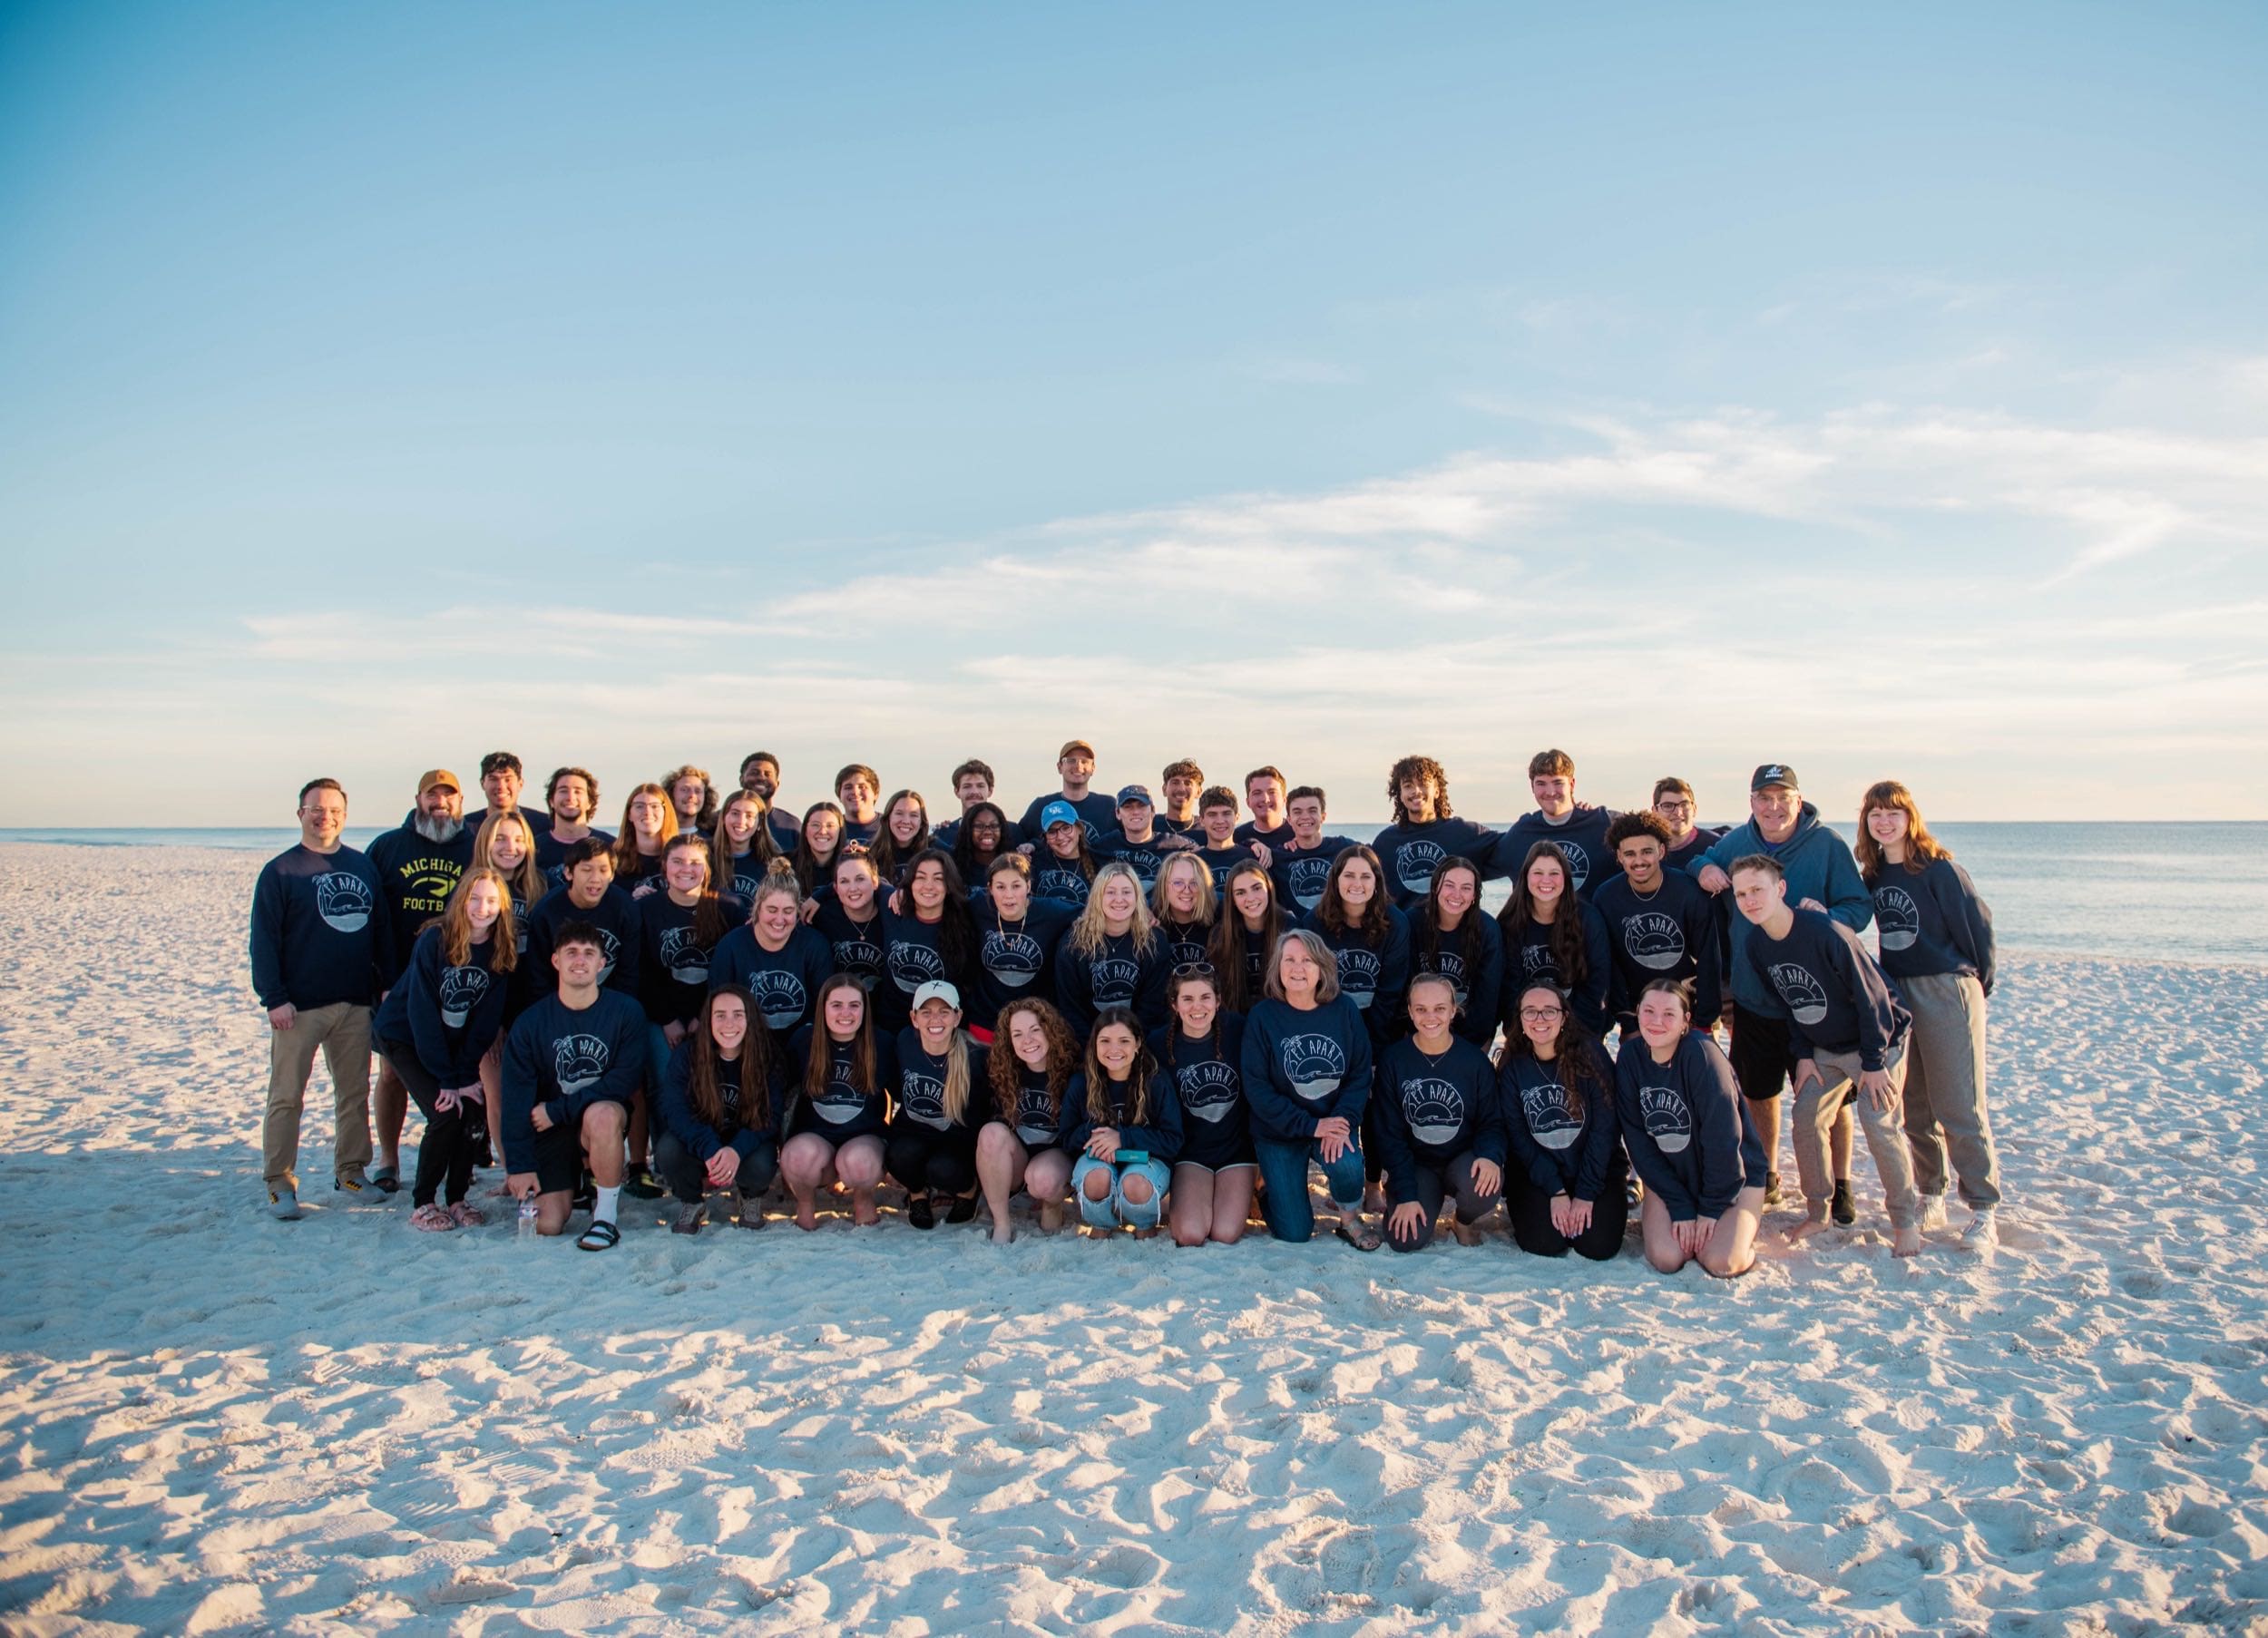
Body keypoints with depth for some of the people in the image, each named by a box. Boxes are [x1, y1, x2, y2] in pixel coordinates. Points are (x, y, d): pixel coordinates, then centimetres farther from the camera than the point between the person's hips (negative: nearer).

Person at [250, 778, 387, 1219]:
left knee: (355, 1093, 11)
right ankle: (280, 1182, 8)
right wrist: (274, 998, -13)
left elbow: (382, 930, 14)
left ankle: (351, 1170, 23)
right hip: (299, 1006, -4)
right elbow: (264, 940, -6)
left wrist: (388, 984, 8)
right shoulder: (280, 870, -2)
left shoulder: (363, 867, 10)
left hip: (356, 1003, 4)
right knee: (286, 1096, 0)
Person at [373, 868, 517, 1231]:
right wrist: (448, 1079, -22)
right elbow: (422, 1014, -21)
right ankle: (422, 1203, -1)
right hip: (403, 1036, -4)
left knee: (474, 1109, -13)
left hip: (453, 1041, 4)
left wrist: (466, 1074, -17)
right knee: (447, 1114, -18)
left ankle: (457, 1198, 5)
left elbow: (487, 1021, -9)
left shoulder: (504, 950, -11)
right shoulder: (434, 941, -22)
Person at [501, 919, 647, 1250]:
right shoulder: (531, 1022, -6)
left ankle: (606, 1216, -20)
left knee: (601, 1114, -38)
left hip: (607, 1115, -2)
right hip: (551, 1130, 2)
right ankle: (575, 1180, 26)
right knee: (547, 1226, -10)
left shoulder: (625, 1011, -10)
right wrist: (520, 1164, -14)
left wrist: (557, 1110, -17)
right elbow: (516, 1098, -8)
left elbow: (626, 1079, -15)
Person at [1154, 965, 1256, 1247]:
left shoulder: (1238, 1031, -9)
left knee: (1225, 1235, -16)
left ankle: (1242, 1196, 16)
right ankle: (1183, 1199, 13)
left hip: (1236, 1148, 0)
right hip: (1191, 1152, 0)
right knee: (1190, 1235, -19)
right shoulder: (1159, 1043, -9)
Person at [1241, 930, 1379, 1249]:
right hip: (1279, 1131, -1)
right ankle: (1269, 1189, 31)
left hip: (1333, 1123, 1)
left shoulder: (1344, 1010, -4)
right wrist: (1310, 1125, -20)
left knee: (1347, 1165, -32)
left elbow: (1361, 1074, -3)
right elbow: (1256, 1088, -13)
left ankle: (1350, 1219, 1)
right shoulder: (1262, 1016, -11)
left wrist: (1343, 1120, -21)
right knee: (1295, 1233, -3)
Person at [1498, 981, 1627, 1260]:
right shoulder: (1512, 1067, -4)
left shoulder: (1590, 1054, -11)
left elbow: (1605, 1126, -13)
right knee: (1543, 1242, -20)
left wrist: (1586, 1194, -16)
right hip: (1537, 1172, 1)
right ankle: (1519, 1205, 13)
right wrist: (1555, 1191, -15)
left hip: (1597, 1167, -1)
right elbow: (1517, 1135, -5)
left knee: (1598, 1245, -18)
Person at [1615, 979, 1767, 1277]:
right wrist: (1680, 1207, -13)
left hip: (1732, 1172, -2)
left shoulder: (1701, 1054, -24)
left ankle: (1741, 1224, 12)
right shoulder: (1629, 1057, -10)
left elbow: (1723, 1136, -22)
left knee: (1721, 1263, -21)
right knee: (1667, 1259, -19)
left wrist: (1712, 1208, -16)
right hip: (1669, 1174, 3)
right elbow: (1637, 1139, -9)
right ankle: (1651, 1215, 13)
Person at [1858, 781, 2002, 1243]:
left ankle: (1984, 1209, 4)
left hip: (1947, 992, -6)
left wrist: (1976, 985, 1)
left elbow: (1977, 925, -7)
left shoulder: (1938, 867, -10)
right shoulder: (1873, 873, 8)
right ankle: (1931, 1197, 21)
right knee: (1914, 1107, 10)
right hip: (1895, 994, 6)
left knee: (1959, 1108, -5)